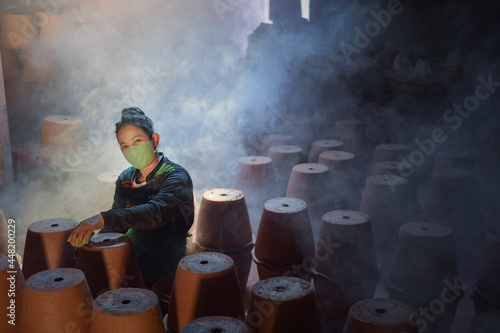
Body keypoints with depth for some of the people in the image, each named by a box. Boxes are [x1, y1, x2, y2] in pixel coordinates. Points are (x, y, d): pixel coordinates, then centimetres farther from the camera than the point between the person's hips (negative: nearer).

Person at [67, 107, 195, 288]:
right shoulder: (125, 179, 10)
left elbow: (156, 212, -33)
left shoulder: (177, 178, -13)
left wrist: (103, 218, -44)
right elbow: (115, 226, 11)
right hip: (133, 257, 7)